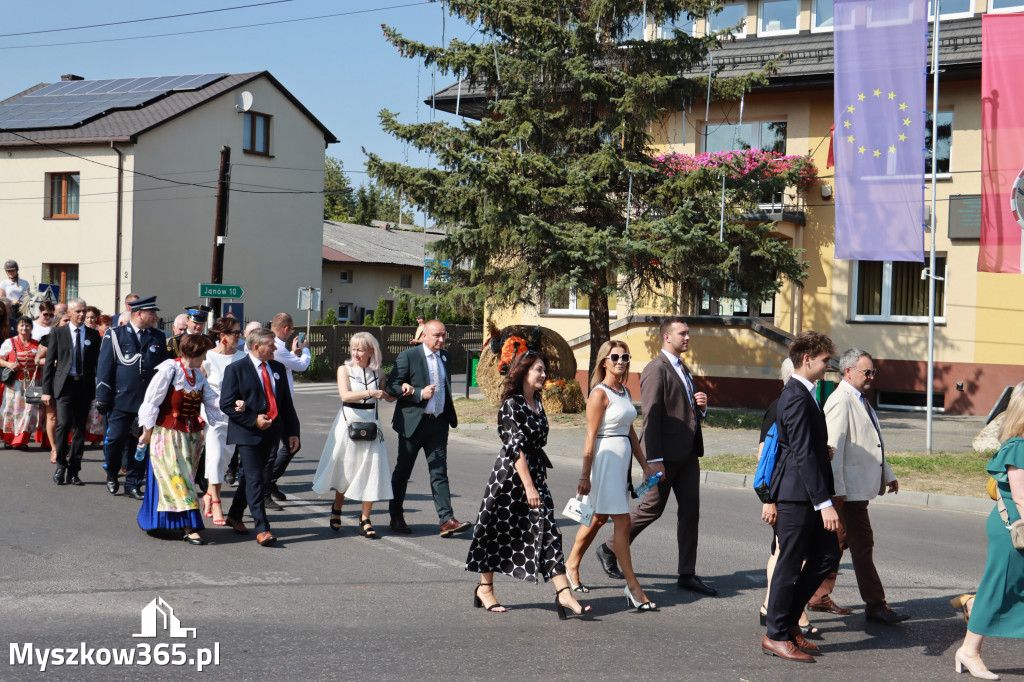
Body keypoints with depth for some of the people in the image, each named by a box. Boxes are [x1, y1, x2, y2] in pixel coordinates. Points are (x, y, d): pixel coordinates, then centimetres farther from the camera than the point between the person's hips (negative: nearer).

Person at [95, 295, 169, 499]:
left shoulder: (158, 338, 11)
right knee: (115, 438, -7)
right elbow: (104, 367, 1)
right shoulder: (115, 335, 2)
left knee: (140, 443, 4)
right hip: (121, 400, -3)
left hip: (148, 402, 3)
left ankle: (133, 484, 14)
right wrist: (103, 398, -4)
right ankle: (111, 474, 20)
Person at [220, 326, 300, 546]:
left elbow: (286, 402, 14)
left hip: (271, 432, 6)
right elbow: (226, 405, -9)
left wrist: (292, 431, 8)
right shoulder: (236, 369, -6)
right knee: (255, 479, -8)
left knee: (250, 476, 16)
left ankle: (234, 515, 33)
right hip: (247, 433, -6)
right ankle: (262, 529, -8)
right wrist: (253, 420, -15)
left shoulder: (277, 368, 11)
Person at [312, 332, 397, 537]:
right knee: (346, 469, 6)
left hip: (371, 422, 2)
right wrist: (370, 393, -23)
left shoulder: (377, 373, 7)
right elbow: (345, 395, -16)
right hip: (349, 421, -2)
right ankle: (337, 509, 30)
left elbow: (388, 397, 18)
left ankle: (365, 519, 6)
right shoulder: (345, 369, -2)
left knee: (371, 469, -3)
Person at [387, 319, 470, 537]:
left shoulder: (445, 357, 12)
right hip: (413, 422, -4)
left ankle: (446, 520, -5)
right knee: (403, 470, 9)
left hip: (438, 423, 5)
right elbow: (392, 386, -11)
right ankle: (396, 517, 21)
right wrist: (419, 394, -20)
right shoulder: (408, 356, -8)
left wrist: (450, 414, 9)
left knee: (440, 472, -1)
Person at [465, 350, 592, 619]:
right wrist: (529, 486, -20)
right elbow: (516, 447, -17)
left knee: (547, 531, -3)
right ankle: (485, 589, 22)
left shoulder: (537, 403, 12)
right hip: (511, 475, -7)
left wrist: (536, 483, 18)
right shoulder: (511, 405, -12)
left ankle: (564, 594, -9)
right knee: (499, 531, 6)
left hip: (535, 474, 7)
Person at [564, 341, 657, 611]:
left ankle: (572, 564, 31)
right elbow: (591, 437, -13)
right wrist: (585, 476, -13)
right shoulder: (600, 393, -11)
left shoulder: (625, 392, 13)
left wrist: (645, 465, 18)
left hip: (622, 460, 8)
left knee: (599, 518, 16)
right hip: (605, 459, -8)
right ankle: (632, 585, -3)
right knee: (622, 522, -8)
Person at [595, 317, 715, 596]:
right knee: (652, 508, 1)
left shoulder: (682, 368, 17)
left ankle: (687, 575, 11)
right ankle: (609, 550, 21)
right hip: (667, 453, -8)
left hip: (688, 452, 8)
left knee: (690, 509, 5)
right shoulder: (656, 370, -12)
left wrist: (701, 406, 1)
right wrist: (654, 460, -21)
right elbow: (651, 417, -17)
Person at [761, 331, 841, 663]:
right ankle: (777, 635, 11)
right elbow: (803, 454, -23)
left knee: (827, 554, 11)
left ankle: (788, 619, 21)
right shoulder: (796, 398, -18)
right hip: (796, 495, -10)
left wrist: (825, 496, 20)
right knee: (790, 564, -1)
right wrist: (825, 502, -25)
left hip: (809, 496, 10)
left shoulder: (803, 394, 15)